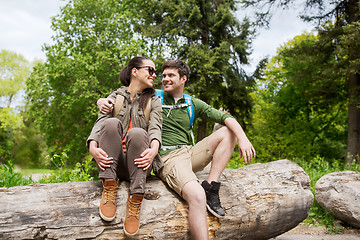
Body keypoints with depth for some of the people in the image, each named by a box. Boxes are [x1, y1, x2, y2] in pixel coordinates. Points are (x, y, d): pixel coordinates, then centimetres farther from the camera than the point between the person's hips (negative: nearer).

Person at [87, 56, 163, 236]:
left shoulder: (153, 101, 16)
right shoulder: (115, 96, 15)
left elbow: (155, 127, -3)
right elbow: (100, 122, 0)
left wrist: (154, 149, -27)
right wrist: (92, 146, -22)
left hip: (138, 162, 0)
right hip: (114, 162, 1)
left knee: (137, 132, -31)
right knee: (112, 123, -25)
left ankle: (135, 201, -31)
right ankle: (109, 188, -26)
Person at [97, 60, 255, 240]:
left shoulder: (192, 104, 14)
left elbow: (224, 117, 3)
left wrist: (243, 138, -15)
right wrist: (103, 101, -17)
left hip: (189, 153, 5)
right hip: (167, 158, -5)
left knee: (228, 132, -7)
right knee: (197, 197, -32)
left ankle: (210, 187, -16)